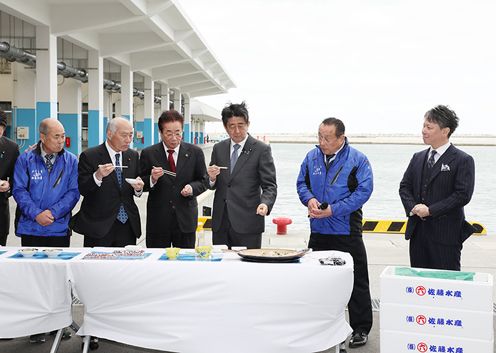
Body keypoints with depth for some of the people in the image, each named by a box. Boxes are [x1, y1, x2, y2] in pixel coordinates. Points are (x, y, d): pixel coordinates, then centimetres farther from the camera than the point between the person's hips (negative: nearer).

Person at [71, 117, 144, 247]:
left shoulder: (133, 156, 10)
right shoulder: (89, 156, -6)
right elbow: (82, 189, -9)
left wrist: (138, 188, -8)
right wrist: (97, 176, -26)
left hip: (128, 225, 4)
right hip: (99, 226, -4)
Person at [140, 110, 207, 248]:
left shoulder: (195, 152, 3)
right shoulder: (148, 154, 1)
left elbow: (203, 181, 7)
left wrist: (192, 187, -14)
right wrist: (152, 179, -17)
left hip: (186, 220, 1)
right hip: (158, 221, 0)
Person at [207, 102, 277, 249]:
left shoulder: (261, 149, -2)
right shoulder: (218, 148, 11)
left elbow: (269, 185, -5)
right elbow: (212, 185, 16)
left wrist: (265, 204, -24)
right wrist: (212, 178, -7)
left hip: (247, 224, -4)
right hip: (220, 222, 4)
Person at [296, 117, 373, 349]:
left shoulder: (357, 160, -8)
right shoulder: (312, 157, 6)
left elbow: (364, 190, -13)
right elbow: (301, 183, 12)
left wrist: (333, 210, -18)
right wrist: (309, 199, -11)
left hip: (346, 231, -5)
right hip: (318, 229, 5)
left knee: (356, 280, 0)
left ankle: (361, 329, 11)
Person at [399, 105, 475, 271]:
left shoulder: (463, 160, -6)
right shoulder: (418, 158, 13)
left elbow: (463, 195, -14)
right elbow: (404, 187, 13)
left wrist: (430, 210, -16)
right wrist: (413, 207, -7)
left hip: (446, 234, -6)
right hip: (417, 232, 6)